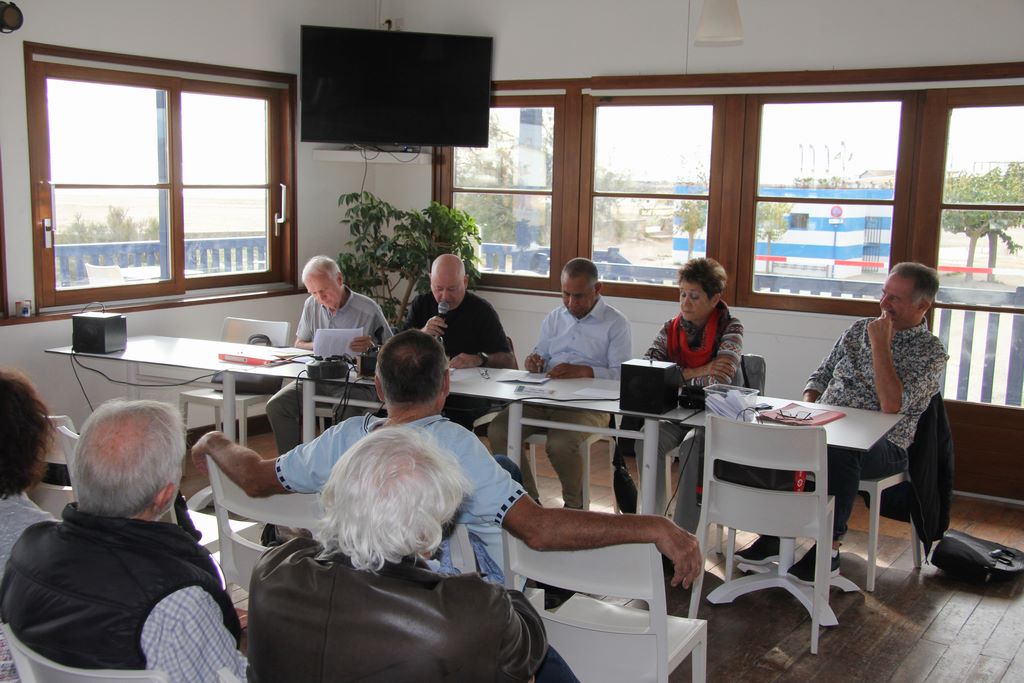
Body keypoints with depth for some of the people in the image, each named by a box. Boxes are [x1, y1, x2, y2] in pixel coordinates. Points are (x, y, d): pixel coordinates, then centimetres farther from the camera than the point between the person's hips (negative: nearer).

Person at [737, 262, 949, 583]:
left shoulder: (930, 352, -4)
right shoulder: (859, 329, 16)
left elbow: (892, 405, -18)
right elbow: (821, 374, 21)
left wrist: (880, 346, -15)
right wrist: (807, 407, 0)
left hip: (882, 445, -5)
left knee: (839, 453, -39)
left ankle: (829, 550, -25)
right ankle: (773, 534, -15)